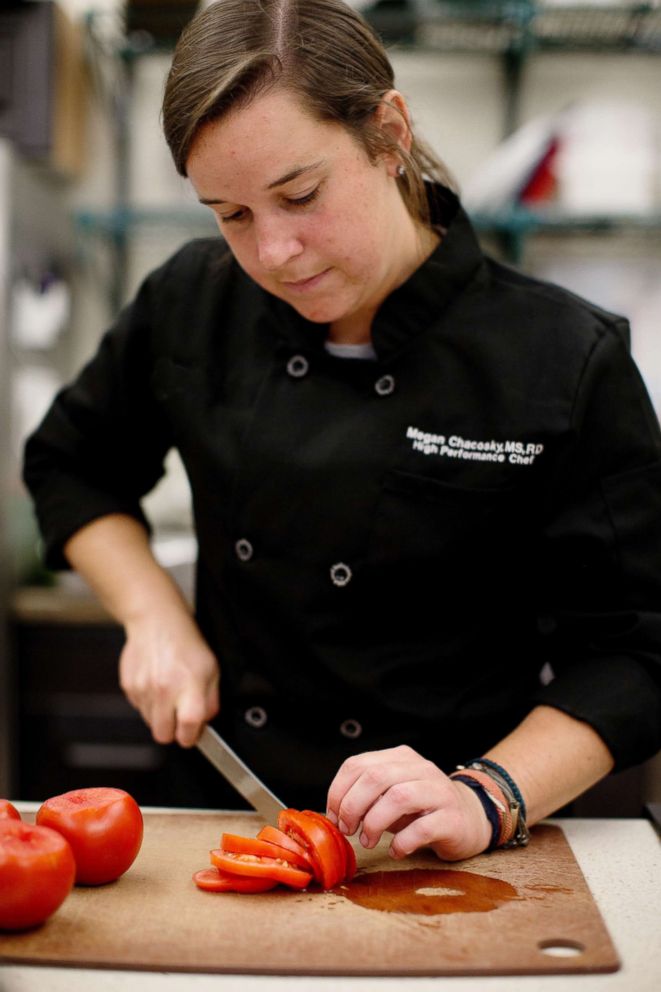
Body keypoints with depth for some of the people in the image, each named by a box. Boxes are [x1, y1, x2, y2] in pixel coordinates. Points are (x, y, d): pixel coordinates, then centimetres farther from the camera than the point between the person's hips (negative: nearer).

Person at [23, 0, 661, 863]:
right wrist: (155, 618, 1)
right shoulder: (194, 303, -1)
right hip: (233, 807, 3)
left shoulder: (568, 362, -11)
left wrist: (487, 799, -21)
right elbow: (71, 466, 15)